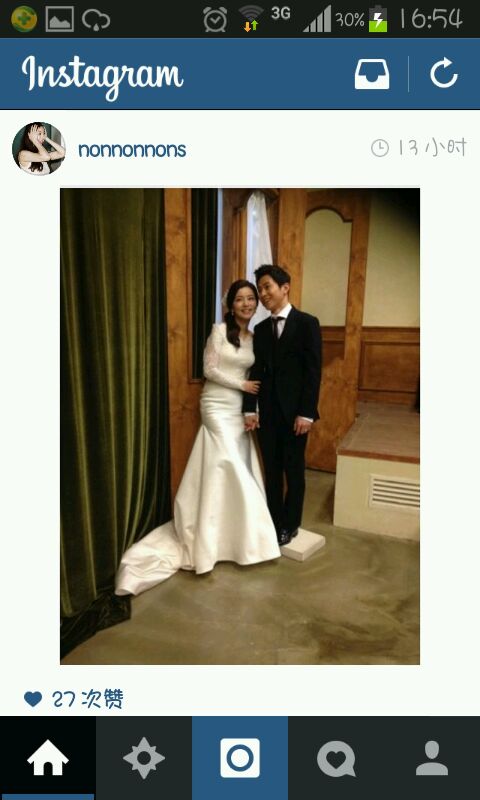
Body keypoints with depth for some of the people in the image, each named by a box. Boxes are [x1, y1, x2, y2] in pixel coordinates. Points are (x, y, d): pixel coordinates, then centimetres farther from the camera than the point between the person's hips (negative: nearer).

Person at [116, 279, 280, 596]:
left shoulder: (255, 337, 10)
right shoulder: (220, 330, -7)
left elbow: (253, 376, 13)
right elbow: (209, 369, -11)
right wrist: (241, 385, -10)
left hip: (240, 409, 6)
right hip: (218, 407, -6)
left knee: (239, 468, 7)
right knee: (227, 468, -6)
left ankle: (232, 530, 22)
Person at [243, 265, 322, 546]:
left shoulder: (307, 323, -4)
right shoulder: (261, 329, 10)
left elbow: (313, 371, -9)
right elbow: (256, 371, 8)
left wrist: (306, 412, -15)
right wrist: (250, 409, -1)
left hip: (294, 410, -4)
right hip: (267, 411, 4)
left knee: (294, 470, 8)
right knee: (271, 470, 11)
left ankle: (290, 525, 24)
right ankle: (274, 522, 25)